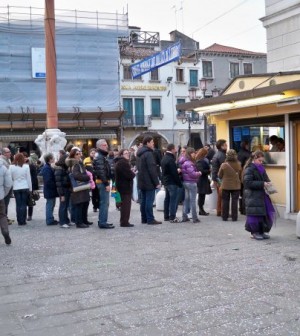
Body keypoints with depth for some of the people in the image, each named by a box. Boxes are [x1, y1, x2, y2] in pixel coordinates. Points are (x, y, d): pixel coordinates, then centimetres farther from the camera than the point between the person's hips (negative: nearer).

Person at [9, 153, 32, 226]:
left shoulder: (11, 167, -4)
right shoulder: (26, 166, -6)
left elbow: (10, 178, 0)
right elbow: (28, 178, -1)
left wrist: (11, 186, 11)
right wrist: (30, 188, 6)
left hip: (16, 188, 1)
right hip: (25, 187, -1)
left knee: (18, 205, 7)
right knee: (24, 204, 4)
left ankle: (19, 221, 8)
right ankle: (23, 220, 5)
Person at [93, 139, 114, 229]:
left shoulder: (102, 156, 18)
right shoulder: (99, 157, -15)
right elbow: (101, 172, -22)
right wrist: (106, 184, -22)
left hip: (103, 182, 11)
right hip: (103, 182, -11)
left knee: (104, 203, 15)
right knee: (104, 203, -8)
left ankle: (102, 221, 22)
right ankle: (103, 222, -5)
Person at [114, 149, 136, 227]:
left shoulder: (118, 162, 16)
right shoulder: (123, 163, -18)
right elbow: (129, 175, -24)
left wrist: (131, 172, 3)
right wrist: (133, 173, -3)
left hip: (121, 185, 11)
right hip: (125, 186, -11)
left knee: (124, 204, 17)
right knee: (126, 204, -6)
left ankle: (123, 221, 23)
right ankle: (124, 222, -4)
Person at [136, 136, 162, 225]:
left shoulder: (140, 154, 15)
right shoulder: (148, 154, -16)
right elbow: (152, 169, -20)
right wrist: (157, 182, -17)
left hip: (142, 181, 9)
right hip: (149, 182, -9)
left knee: (144, 200, 12)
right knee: (149, 200, -6)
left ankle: (144, 219, 16)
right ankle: (150, 219, -4)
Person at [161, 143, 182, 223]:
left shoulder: (164, 158, 11)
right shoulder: (170, 160, -19)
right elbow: (174, 173, -20)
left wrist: (177, 170, 12)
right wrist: (179, 183, -14)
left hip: (166, 181, 10)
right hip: (172, 182, -10)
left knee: (167, 198, 15)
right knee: (174, 199, -6)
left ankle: (166, 216, 21)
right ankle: (172, 217, -5)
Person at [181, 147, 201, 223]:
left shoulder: (184, 162, 9)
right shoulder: (189, 163, -20)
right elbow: (192, 173, -22)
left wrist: (197, 173, 5)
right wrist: (199, 173, -5)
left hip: (185, 182, 9)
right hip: (191, 183, -9)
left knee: (186, 200, 14)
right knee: (192, 200, -3)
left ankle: (184, 217, 18)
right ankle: (195, 218, 3)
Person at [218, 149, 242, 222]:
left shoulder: (223, 165, -12)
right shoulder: (238, 165, -8)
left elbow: (219, 176, -1)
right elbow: (241, 176, 5)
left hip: (226, 186, -1)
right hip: (236, 186, 1)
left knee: (225, 201, 9)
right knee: (234, 201, 7)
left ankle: (225, 217, 13)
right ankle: (234, 217, 8)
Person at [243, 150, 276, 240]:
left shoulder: (261, 168, 15)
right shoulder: (249, 169, -10)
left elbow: (265, 178, 27)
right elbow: (248, 182, -19)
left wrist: (268, 183, 3)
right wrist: (262, 184, -21)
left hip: (262, 195, 8)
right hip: (253, 196, -8)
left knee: (267, 213, 6)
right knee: (255, 213, -4)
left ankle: (262, 231, 19)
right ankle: (255, 232, 10)